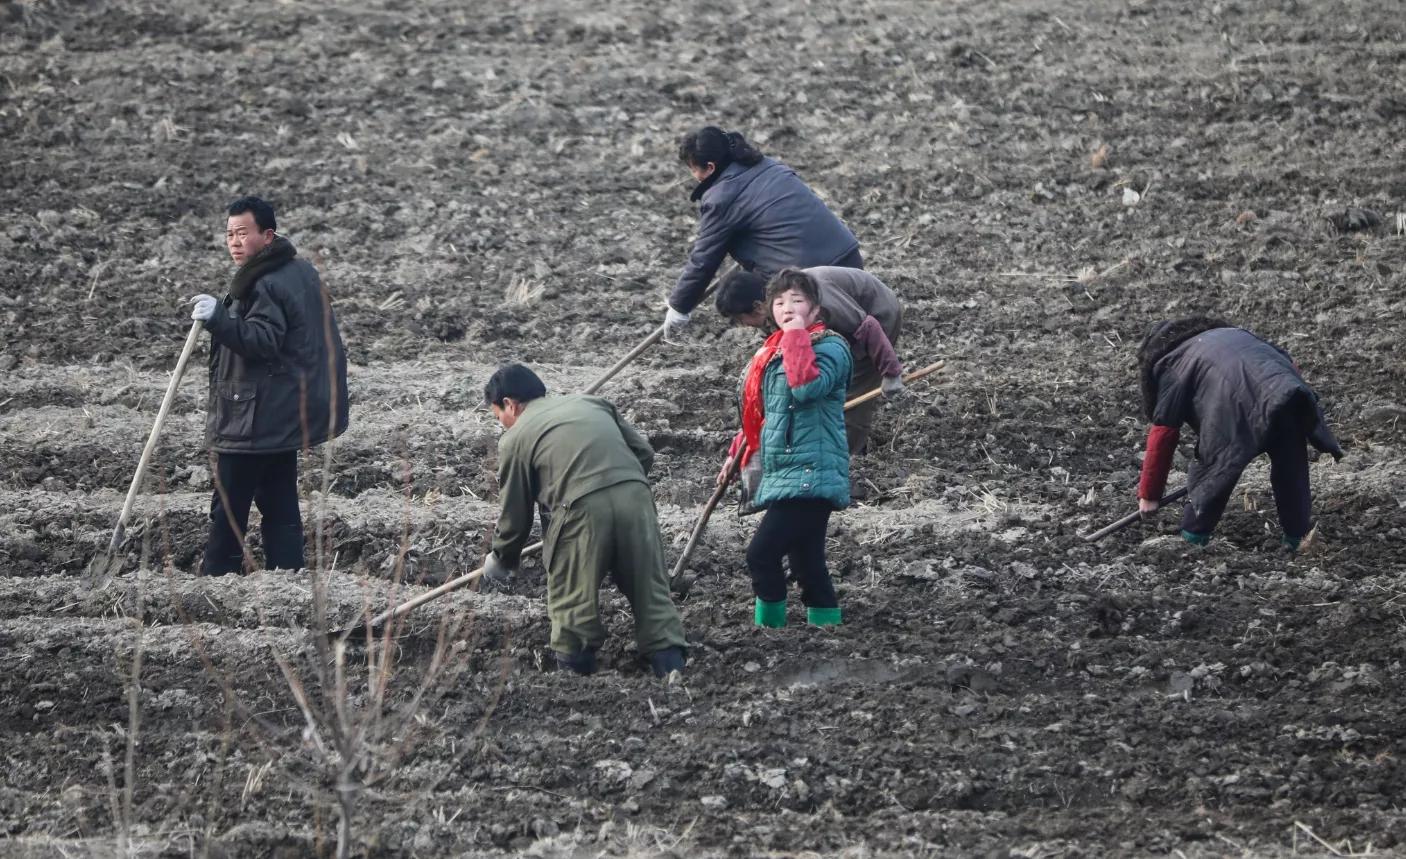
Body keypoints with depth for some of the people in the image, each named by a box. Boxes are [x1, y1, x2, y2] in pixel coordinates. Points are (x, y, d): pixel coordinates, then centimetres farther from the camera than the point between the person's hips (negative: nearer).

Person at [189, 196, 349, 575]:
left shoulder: (265, 285, -18)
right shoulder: (300, 270, 14)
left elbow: (264, 341, -30)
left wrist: (219, 319, -41)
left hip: (254, 422, -10)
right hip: (287, 416, 10)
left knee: (228, 510, -6)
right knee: (280, 506, 12)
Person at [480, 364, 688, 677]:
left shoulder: (515, 438, 13)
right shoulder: (592, 404, 26)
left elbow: (514, 515, 15)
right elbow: (644, 453, 21)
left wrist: (500, 561, 31)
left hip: (583, 510, -4)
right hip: (636, 495, 4)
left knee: (573, 604, 9)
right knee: (651, 593, 9)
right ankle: (672, 671, 5)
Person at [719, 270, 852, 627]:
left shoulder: (829, 347, -6)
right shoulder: (771, 353, 19)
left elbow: (807, 387, -26)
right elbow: (759, 412, 31)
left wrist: (797, 335, -17)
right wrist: (737, 454, 30)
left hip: (810, 475, -8)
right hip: (782, 475, 8)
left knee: (761, 554, -16)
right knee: (807, 565, 7)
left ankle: (768, 627, -9)